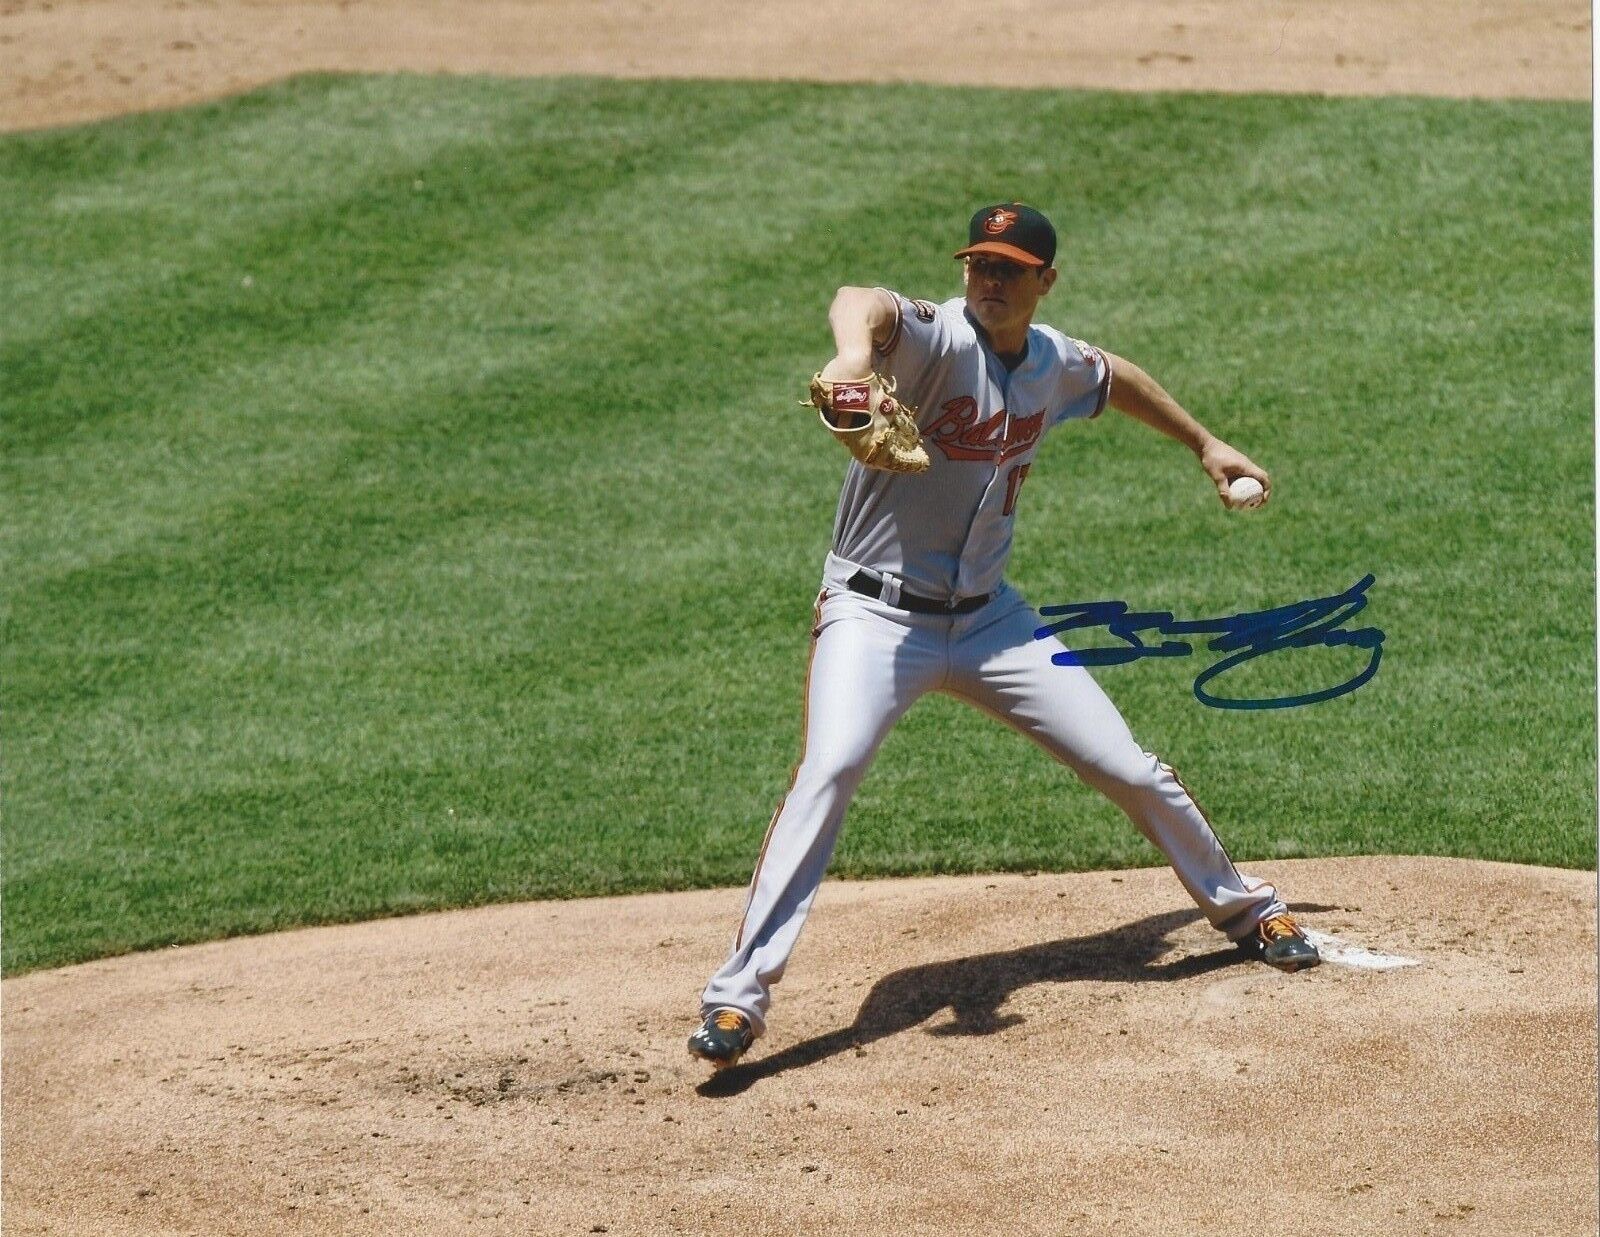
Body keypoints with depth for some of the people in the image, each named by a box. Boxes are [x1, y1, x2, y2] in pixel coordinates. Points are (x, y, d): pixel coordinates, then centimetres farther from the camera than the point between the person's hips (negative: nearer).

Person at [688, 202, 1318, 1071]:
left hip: (989, 620, 6)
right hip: (877, 615, -6)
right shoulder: (937, 340, -18)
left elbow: (1118, 380, 28)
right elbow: (864, 304, -43)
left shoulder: (1058, 367, 3)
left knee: (1131, 772, 8)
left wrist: (1205, 446, 36)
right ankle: (738, 996, -27)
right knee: (827, 772, -29)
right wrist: (856, 351, -66)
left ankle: (1242, 907, 34)